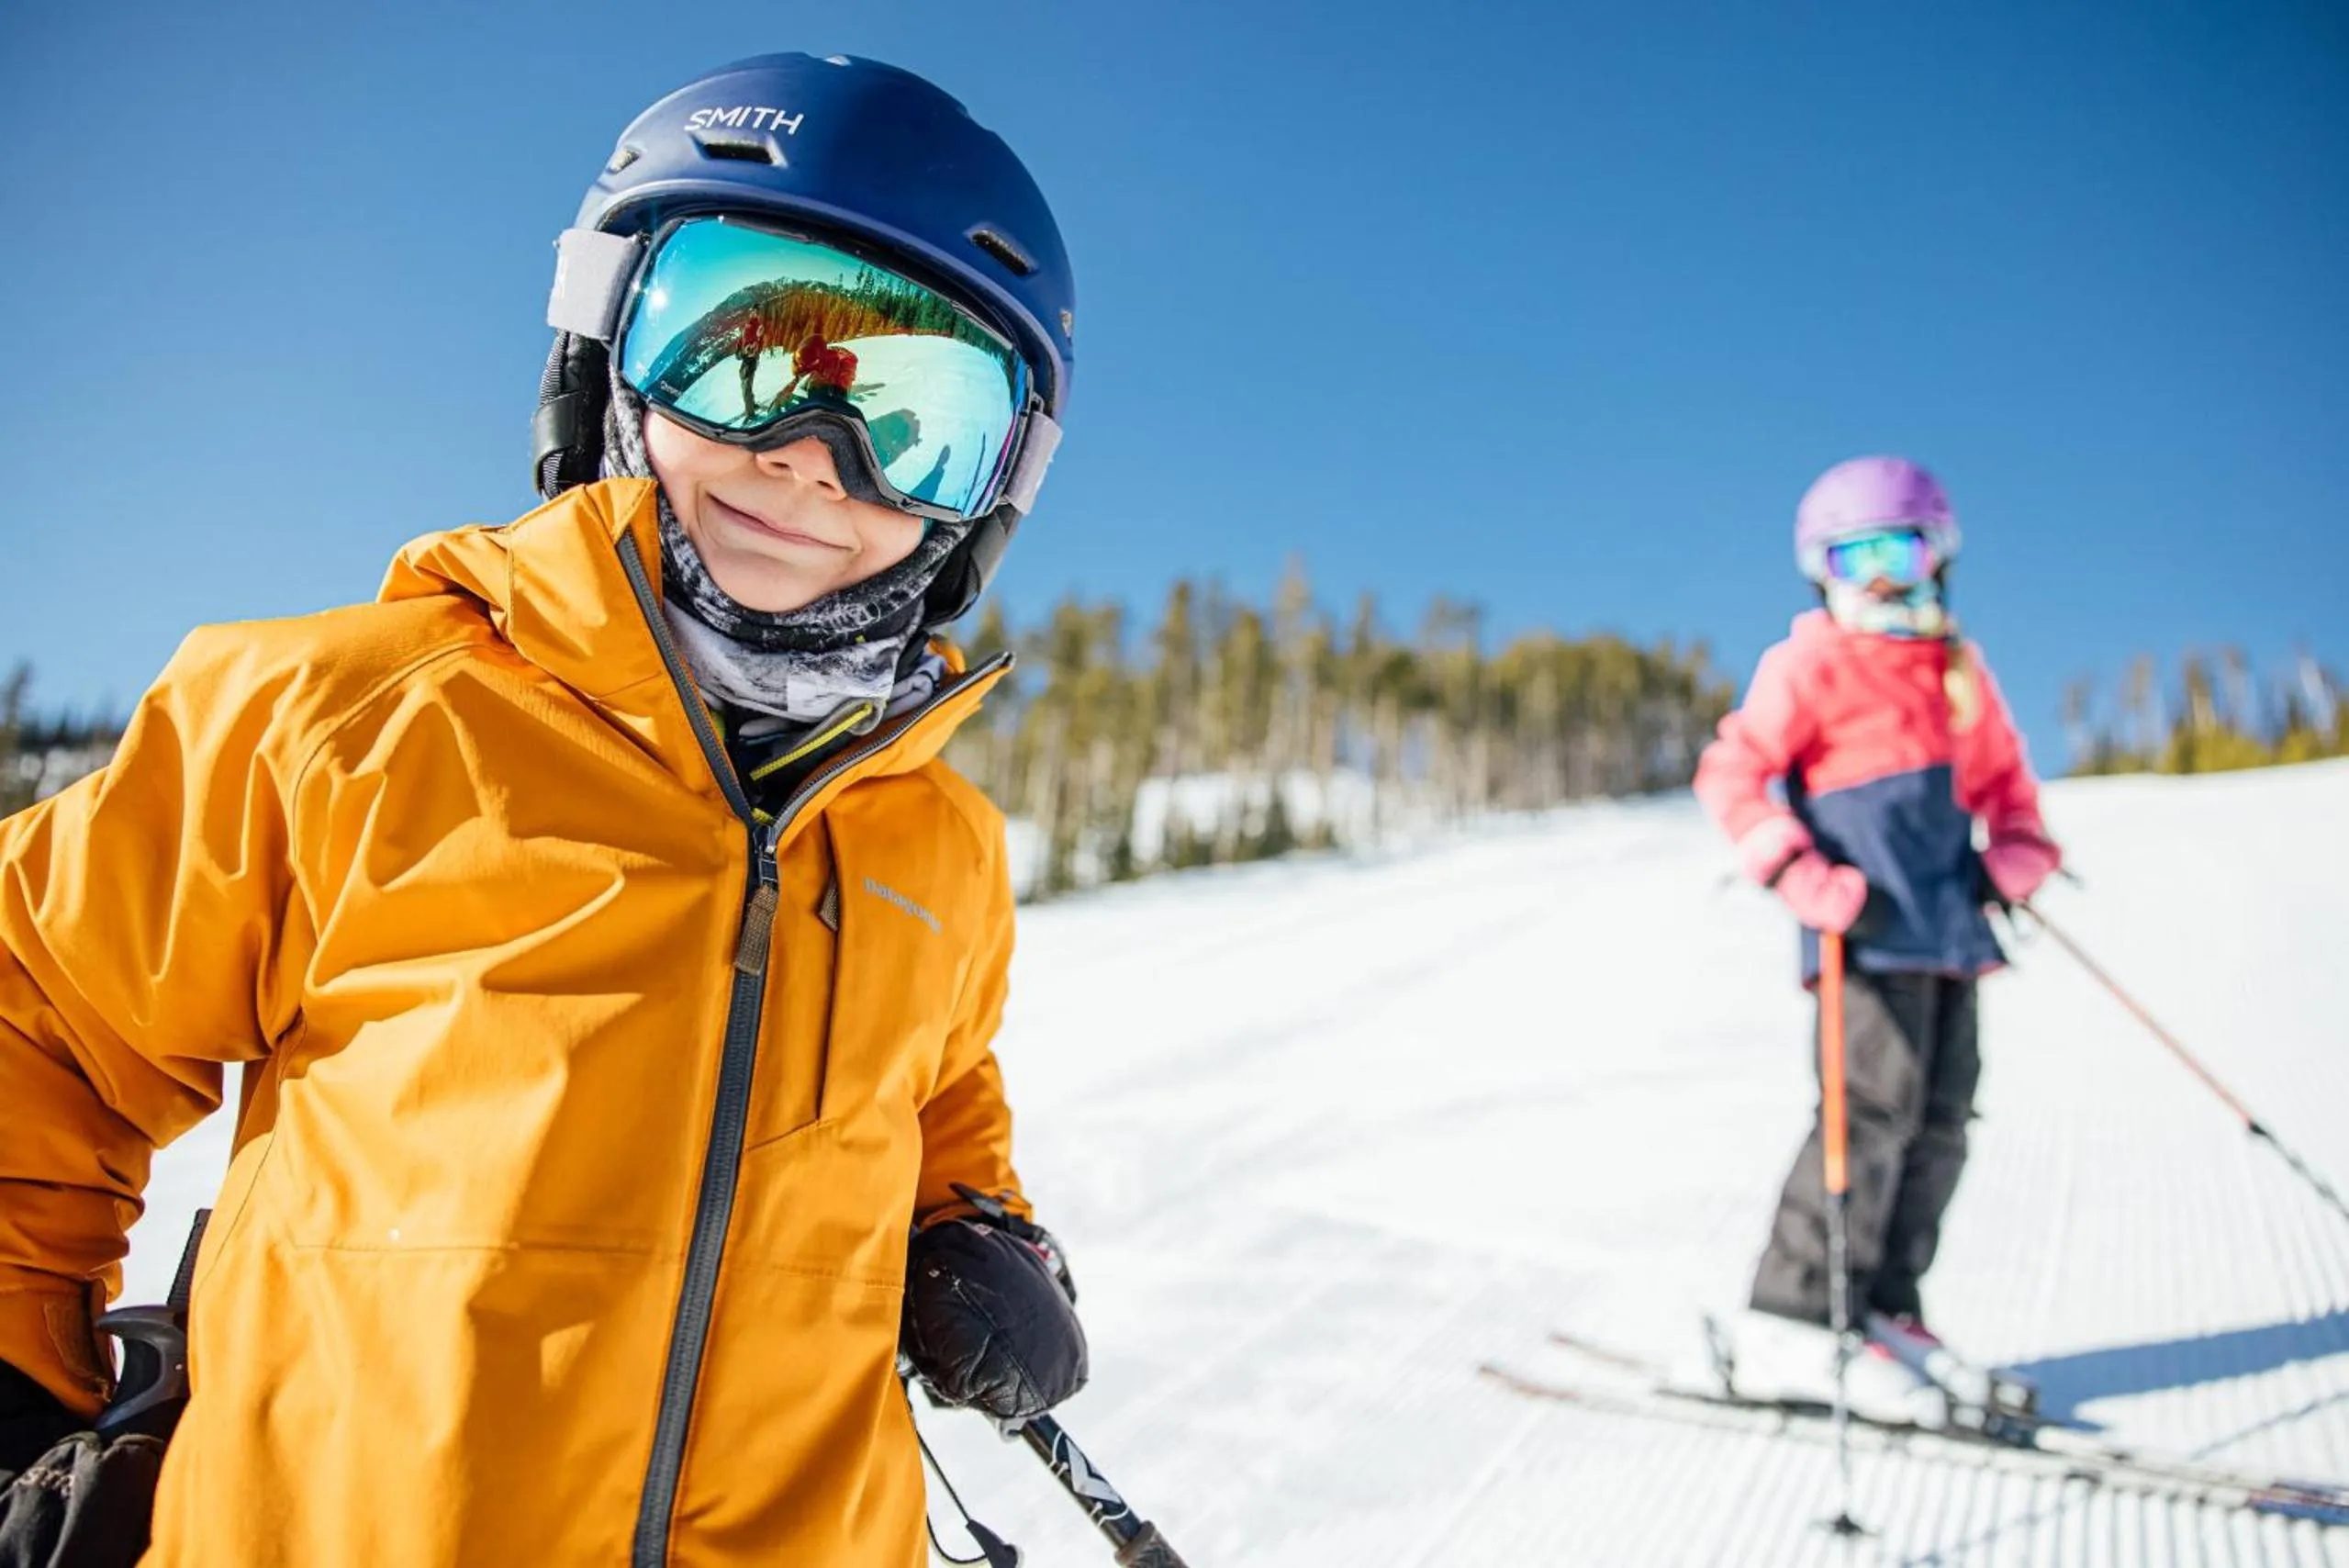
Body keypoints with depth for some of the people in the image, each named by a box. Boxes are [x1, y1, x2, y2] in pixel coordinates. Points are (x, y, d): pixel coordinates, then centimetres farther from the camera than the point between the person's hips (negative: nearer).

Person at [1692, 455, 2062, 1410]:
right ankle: (1793, 1319, -7)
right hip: (1872, 933, -7)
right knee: (1876, 1109, -14)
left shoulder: (1958, 669, 19)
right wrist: (1802, 877, -19)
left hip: (1950, 928, 8)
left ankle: (1887, 1306, 19)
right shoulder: (1811, 665, -2)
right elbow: (1730, 775, -8)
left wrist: (2017, 855, 9)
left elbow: (2001, 774, 28)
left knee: (1941, 1121, 8)